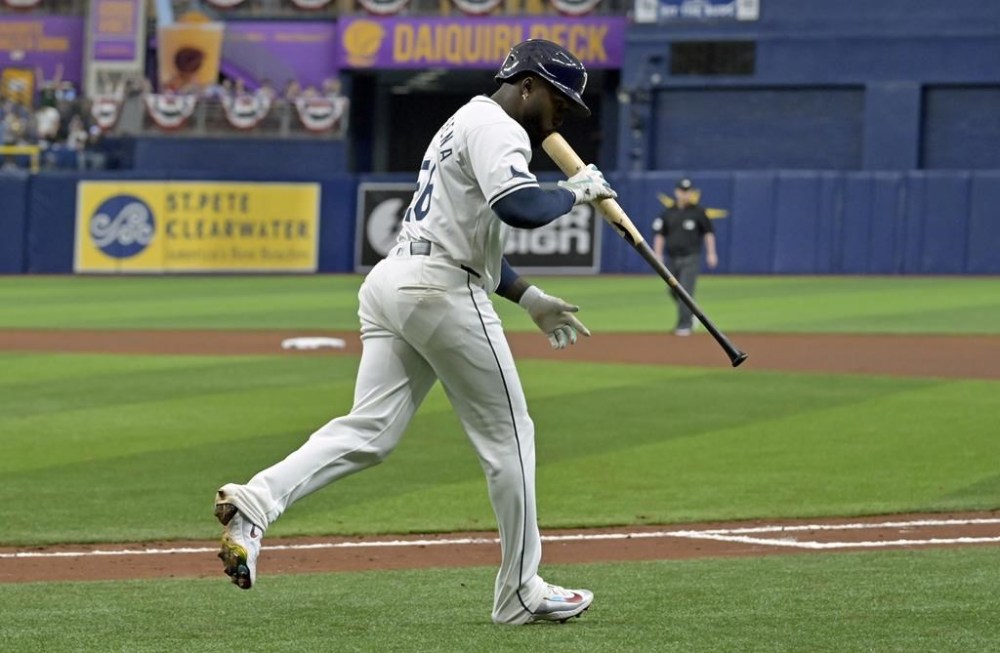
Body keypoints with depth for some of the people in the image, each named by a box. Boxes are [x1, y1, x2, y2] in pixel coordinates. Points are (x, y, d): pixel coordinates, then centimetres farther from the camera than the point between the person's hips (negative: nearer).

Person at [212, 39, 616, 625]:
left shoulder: (464, 125, 27)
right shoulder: (497, 127, -7)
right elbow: (521, 209, -24)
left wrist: (530, 298, 29)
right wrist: (576, 191, -6)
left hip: (389, 283, 9)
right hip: (441, 292, -9)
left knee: (369, 432, -1)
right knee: (507, 434, 3)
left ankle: (255, 503, -22)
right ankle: (520, 593, 10)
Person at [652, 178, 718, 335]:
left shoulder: (697, 212, 0)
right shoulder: (668, 213, 7)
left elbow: (708, 232, 4)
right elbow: (659, 234, 8)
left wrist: (711, 253, -2)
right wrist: (658, 254, -1)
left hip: (691, 258, -4)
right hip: (673, 258, 4)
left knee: (686, 292, -13)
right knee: (674, 292, 10)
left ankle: (684, 325, -11)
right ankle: (690, 314, 34)